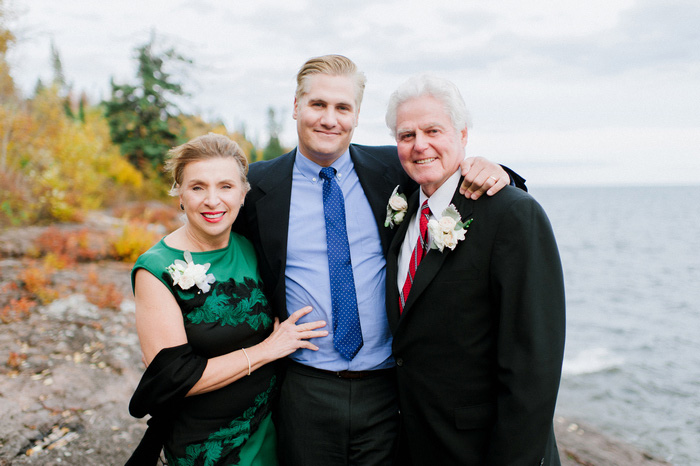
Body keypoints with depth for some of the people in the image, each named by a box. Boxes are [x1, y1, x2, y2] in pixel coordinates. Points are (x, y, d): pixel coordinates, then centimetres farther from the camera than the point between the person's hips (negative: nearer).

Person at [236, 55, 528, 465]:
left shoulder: (392, 169, -1)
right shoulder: (260, 184, -2)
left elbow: (451, 178, 11)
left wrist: (492, 173, -13)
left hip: (384, 389, 1)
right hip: (304, 391, 0)